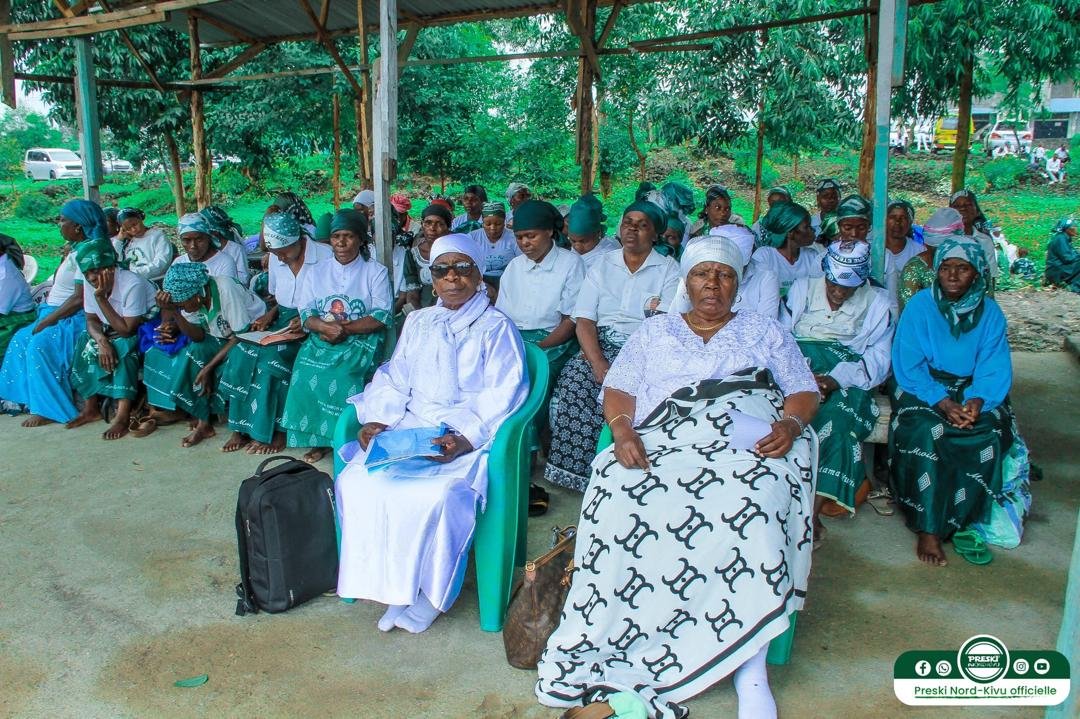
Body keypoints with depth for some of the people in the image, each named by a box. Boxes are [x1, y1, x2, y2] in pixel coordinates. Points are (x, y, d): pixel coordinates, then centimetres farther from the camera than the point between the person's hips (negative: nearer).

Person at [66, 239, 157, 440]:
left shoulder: (132, 284, -30)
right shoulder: (90, 283, -8)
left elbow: (126, 330, -30)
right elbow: (92, 320, -2)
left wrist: (101, 298, -32)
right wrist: (101, 340, -24)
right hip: (114, 330, 8)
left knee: (122, 348, -31)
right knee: (87, 344, -12)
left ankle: (123, 416, -30)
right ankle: (91, 408, -1)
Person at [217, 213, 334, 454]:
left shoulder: (326, 257, -12)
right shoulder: (276, 259, 8)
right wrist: (269, 315, -1)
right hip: (282, 321, 6)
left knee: (272, 357, -28)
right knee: (242, 352, -18)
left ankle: (273, 431, -15)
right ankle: (241, 427, -10)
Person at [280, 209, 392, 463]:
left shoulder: (376, 272, 6)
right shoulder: (316, 274, 17)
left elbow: (382, 316, -5)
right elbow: (306, 314, 6)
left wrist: (344, 329, -16)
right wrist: (326, 327, -17)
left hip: (362, 340, -3)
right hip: (322, 340, 3)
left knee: (343, 374, -32)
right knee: (306, 371, -26)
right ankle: (319, 438, -14)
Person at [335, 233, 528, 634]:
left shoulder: (496, 327, 2)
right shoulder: (417, 322, 21)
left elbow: (503, 394, -8)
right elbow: (394, 379, 17)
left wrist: (466, 439, -21)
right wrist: (377, 420, -2)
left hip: (469, 436, -5)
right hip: (409, 429, 5)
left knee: (438, 494, -32)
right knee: (358, 481, -20)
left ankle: (433, 595, -8)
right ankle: (396, 588, -8)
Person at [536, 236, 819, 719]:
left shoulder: (764, 330, 24)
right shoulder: (655, 332, 25)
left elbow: (803, 392, 17)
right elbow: (619, 390, 14)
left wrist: (789, 426, -6)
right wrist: (623, 431, -8)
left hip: (749, 450, 0)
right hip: (664, 447, 1)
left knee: (750, 511, -36)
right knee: (619, 498, -33)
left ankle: (750, 669, -30)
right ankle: (618, 645, -25)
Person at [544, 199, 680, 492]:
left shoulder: (668, 269, 7)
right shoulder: (602, 266, 14)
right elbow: (584, 321, 3)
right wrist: (598, 363, -15)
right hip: (600, 346, 3)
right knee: (573, 379, -25)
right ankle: (576, 469, -15)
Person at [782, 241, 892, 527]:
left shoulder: (876, 302, 13)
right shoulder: (803, 288, 16)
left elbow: (878, 359, 2)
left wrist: (835, 379, -17)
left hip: (847, 379, 0)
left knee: (837, 415, -33)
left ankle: (813, 511, -34)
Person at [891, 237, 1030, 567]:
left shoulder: (989, 311, 3)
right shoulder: (919, 306, -5)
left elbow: (995, 369, -2)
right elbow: (908, 367, -10)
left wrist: (977, 401, -22)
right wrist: (943, 403, -22)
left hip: (972, 391, 3)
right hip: (923, 389, -3)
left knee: (991, 433, -27)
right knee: (927, 432, -32)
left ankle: (964, 524, -14)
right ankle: (928, 529, -25)